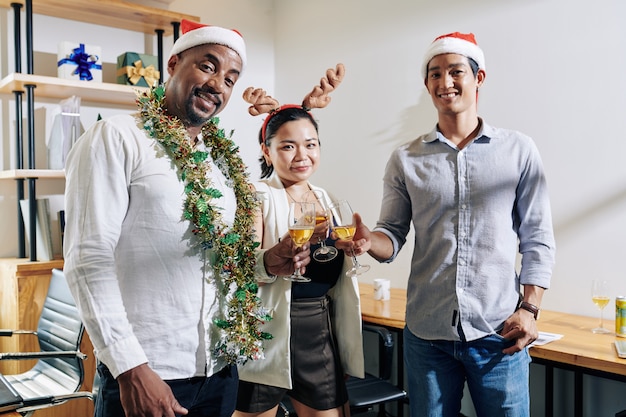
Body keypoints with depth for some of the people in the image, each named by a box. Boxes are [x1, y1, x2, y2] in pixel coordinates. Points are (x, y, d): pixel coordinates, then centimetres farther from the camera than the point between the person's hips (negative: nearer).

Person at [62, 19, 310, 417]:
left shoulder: (224, 158, 10)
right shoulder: (116, 139, -9)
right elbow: (88, 260, -15)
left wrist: (267, 262, -4)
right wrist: (130, 368, -20)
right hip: (143, 375, -6)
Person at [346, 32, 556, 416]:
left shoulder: (518, 151, 1)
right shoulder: (406, 160, 4)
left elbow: (538, 240, 2)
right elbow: (393, 236, 3)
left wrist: (529, 309, -7)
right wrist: (369, 241, -18)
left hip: (499, 333, -1)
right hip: (427, 334, 1)